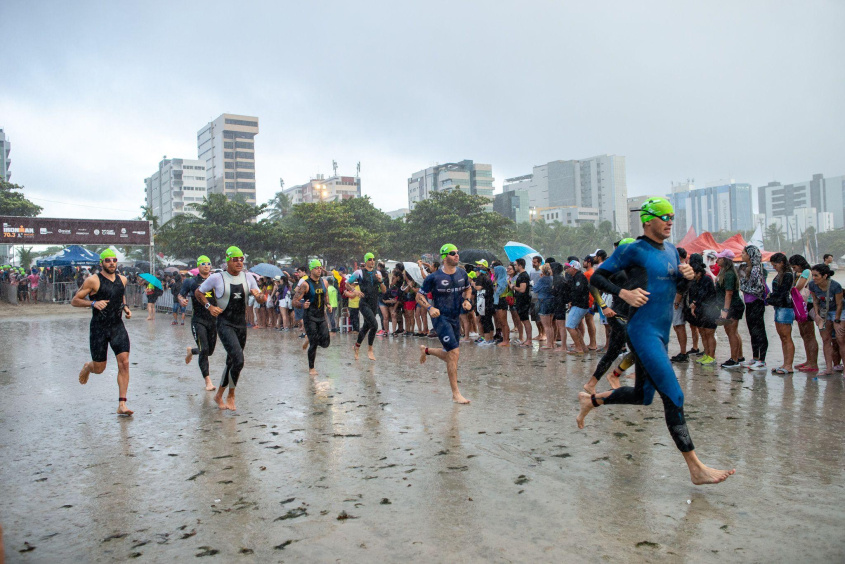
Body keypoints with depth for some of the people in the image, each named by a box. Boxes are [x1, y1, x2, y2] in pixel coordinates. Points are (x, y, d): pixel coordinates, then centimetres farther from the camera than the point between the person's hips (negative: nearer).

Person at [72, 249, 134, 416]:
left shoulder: (122, 279, 7)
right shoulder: (93, 281, -8)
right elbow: (74, 301, -5)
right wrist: (93, 303, -21)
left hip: (118, 327, 3)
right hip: (99, 328, -3)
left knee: (124, 363, -10)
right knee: (99, 368, 5)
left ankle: (122, 405, -6)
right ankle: (87, 367, 45)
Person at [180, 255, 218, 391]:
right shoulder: (191, 282, 3)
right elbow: (180, 295, 5)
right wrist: (182, 301, -17)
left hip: (213, 319, 4)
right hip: (198, 320, -4)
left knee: (210, 350, 12)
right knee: (204, 350, -12)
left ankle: (191, 351, 45)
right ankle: (208, 381, -4)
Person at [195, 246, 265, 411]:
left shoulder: (248, 278, 5)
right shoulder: (217, 278, -6)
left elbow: (262, 298, 6)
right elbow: (198, 292, 5)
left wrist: (259, 295, -17)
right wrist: (209, 306, -9)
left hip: (241, 324, 5)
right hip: (225, 324, -5)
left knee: (231, 363, 13)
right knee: (238, 360, -19)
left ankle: (219, 395, 32)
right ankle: (231, 396, 1)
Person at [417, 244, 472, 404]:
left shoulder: (462, 274, 4)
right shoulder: (434, 277, -12)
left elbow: (468, 289, 22)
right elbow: (419, 295, -5)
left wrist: (467, 300, 1)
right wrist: (430, 308, -22)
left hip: (455, 318, 7)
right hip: (440, 318, -7)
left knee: (451, 356, 15)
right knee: (454, 353, -14)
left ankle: (426, 350, 43)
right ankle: (455, 394, -5)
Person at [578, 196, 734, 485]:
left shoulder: (671, 252, 15)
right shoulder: (634, 250, -7)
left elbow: (675, 287, 25)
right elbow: (596, 277, -5)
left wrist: (685, 276, 3)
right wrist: (624, 293, -19)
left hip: (662, 333, 9)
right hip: (643, 331, -9)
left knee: (642, 396, 16)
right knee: (674, 397, -11)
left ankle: (590, 400, 35)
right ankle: (696, 469, -4)